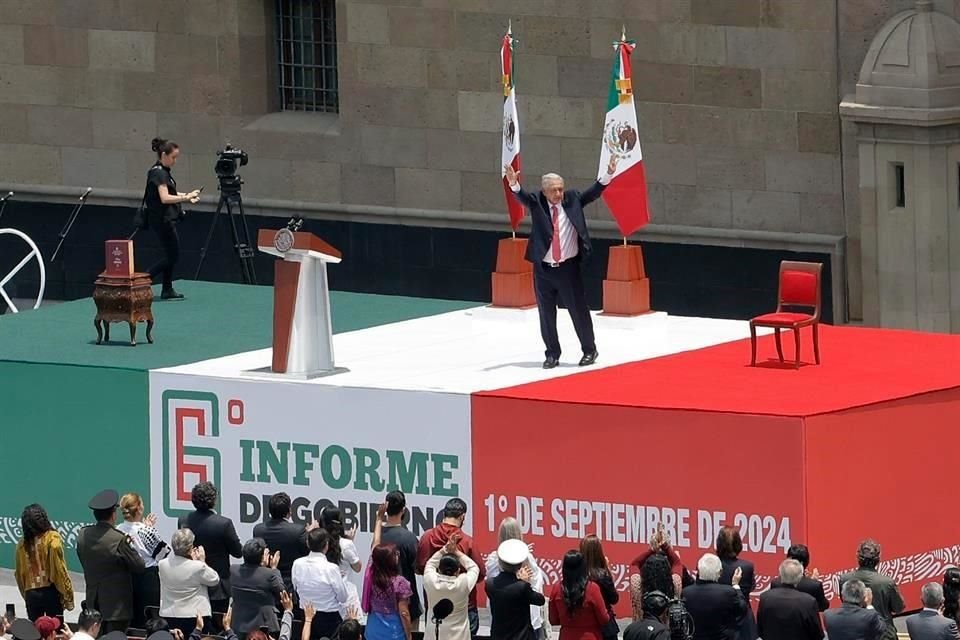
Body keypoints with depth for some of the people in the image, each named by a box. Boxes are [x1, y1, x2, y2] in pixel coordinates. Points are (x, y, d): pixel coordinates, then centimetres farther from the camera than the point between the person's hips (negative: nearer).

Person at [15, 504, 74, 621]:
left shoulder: (22, 544, 0)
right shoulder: (52, 539, -9)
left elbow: (19, 573, 4)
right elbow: (60, 569, -10)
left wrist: (26, 595, 15)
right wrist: (68, 596, -4)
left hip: (31, 594, 3)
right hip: (51, 592, -3)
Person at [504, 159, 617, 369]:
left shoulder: (572, 200, 0)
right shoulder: (537, 203, -2)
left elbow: (593, 193, -5)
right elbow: (522, 196, -17)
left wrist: (608, 176, -19)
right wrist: (514, 184, -38)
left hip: (568, 267, -1)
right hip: (543, 269, 1)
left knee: (578, 310, 3)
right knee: (546, 314, 7)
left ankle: (589, 350, 19)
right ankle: (552, 354, 21)